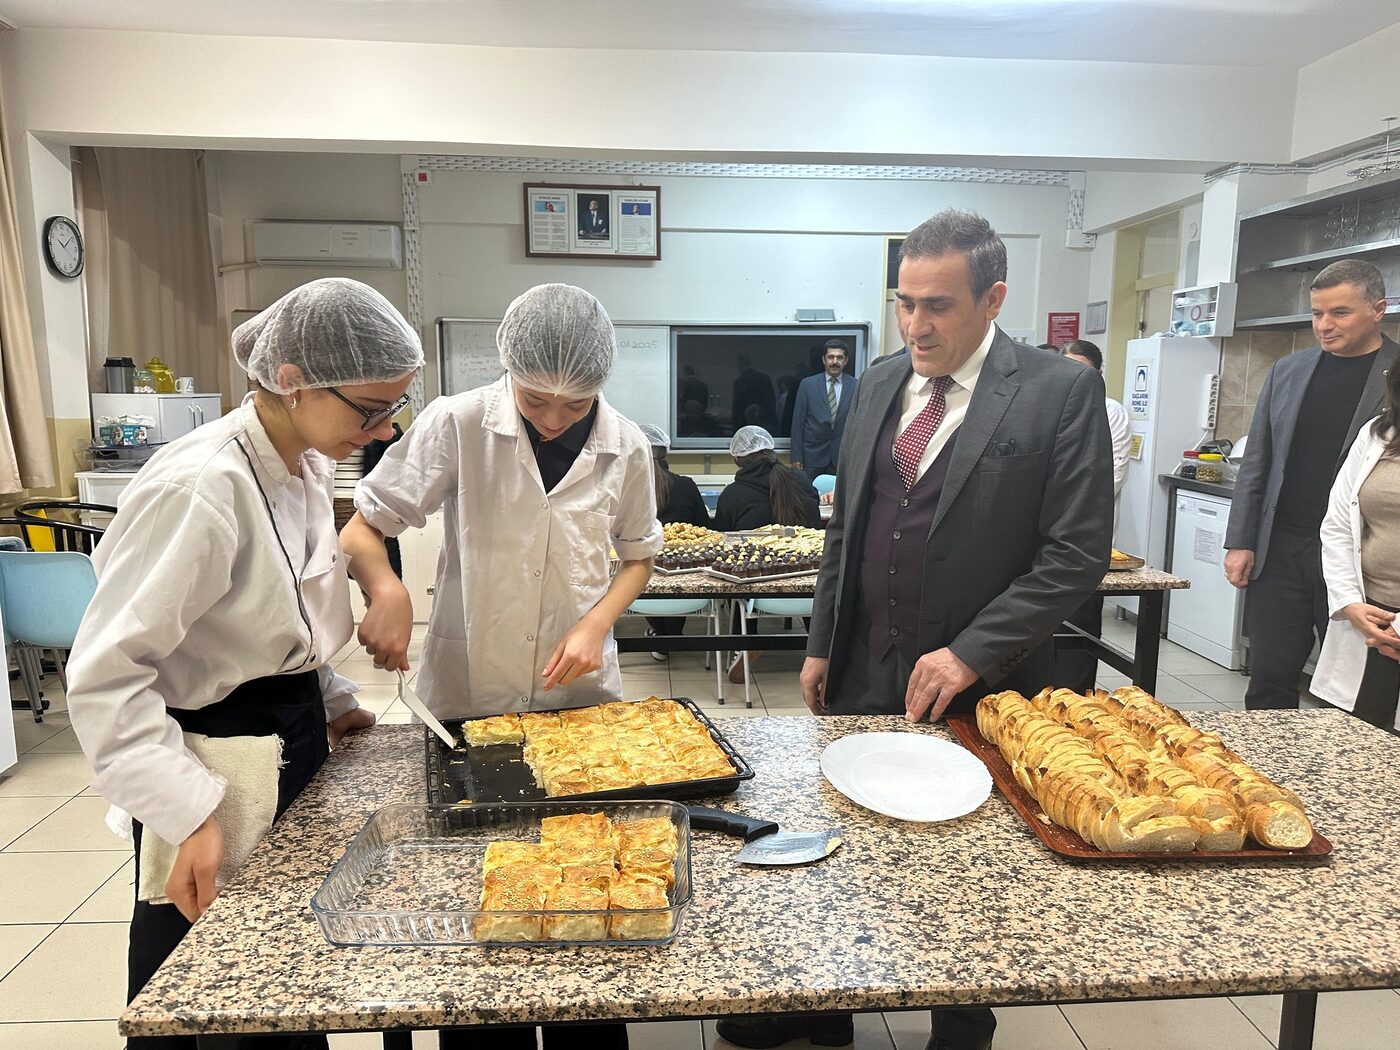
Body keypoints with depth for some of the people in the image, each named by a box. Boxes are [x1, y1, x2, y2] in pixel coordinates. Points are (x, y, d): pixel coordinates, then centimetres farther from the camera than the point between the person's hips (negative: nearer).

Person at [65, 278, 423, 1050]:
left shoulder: (309, 465, 2)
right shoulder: (199, 488, -25)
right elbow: (105, 677, -24)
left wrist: (330, 701, 11)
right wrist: (188, 815, -26)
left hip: (296, 744, 8)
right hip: (218, 766, -8)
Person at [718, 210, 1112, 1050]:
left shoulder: (1061, 392, -9)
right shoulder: (879, 384, 6)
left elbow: (1078, 555, -12)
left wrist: (971, 654, -18)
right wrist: (822, 644, 10)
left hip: (976, 689, -4)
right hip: (863, 676, 5)